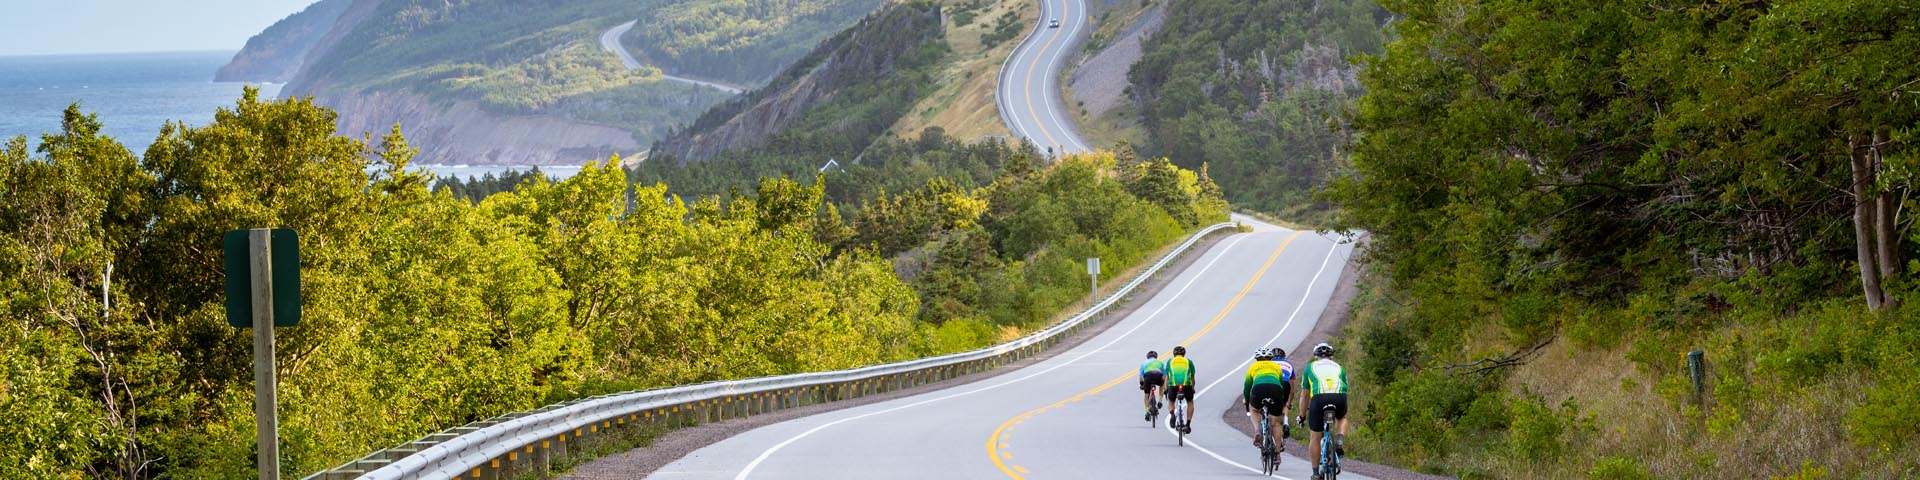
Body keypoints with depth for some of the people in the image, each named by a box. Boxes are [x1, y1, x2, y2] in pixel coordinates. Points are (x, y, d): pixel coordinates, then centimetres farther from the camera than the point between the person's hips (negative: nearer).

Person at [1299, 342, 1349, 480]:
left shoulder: (1310, 367, 28)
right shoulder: (1339, 368, 31)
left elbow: (1304, 395, 30)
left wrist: (1302, 415, 40)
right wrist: (1340, 408, 51)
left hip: (1319, 397, -2)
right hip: (1339, 397, 2)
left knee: (1315, 437, 12)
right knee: (1342, 418, 36)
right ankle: (1339, 440, 8)